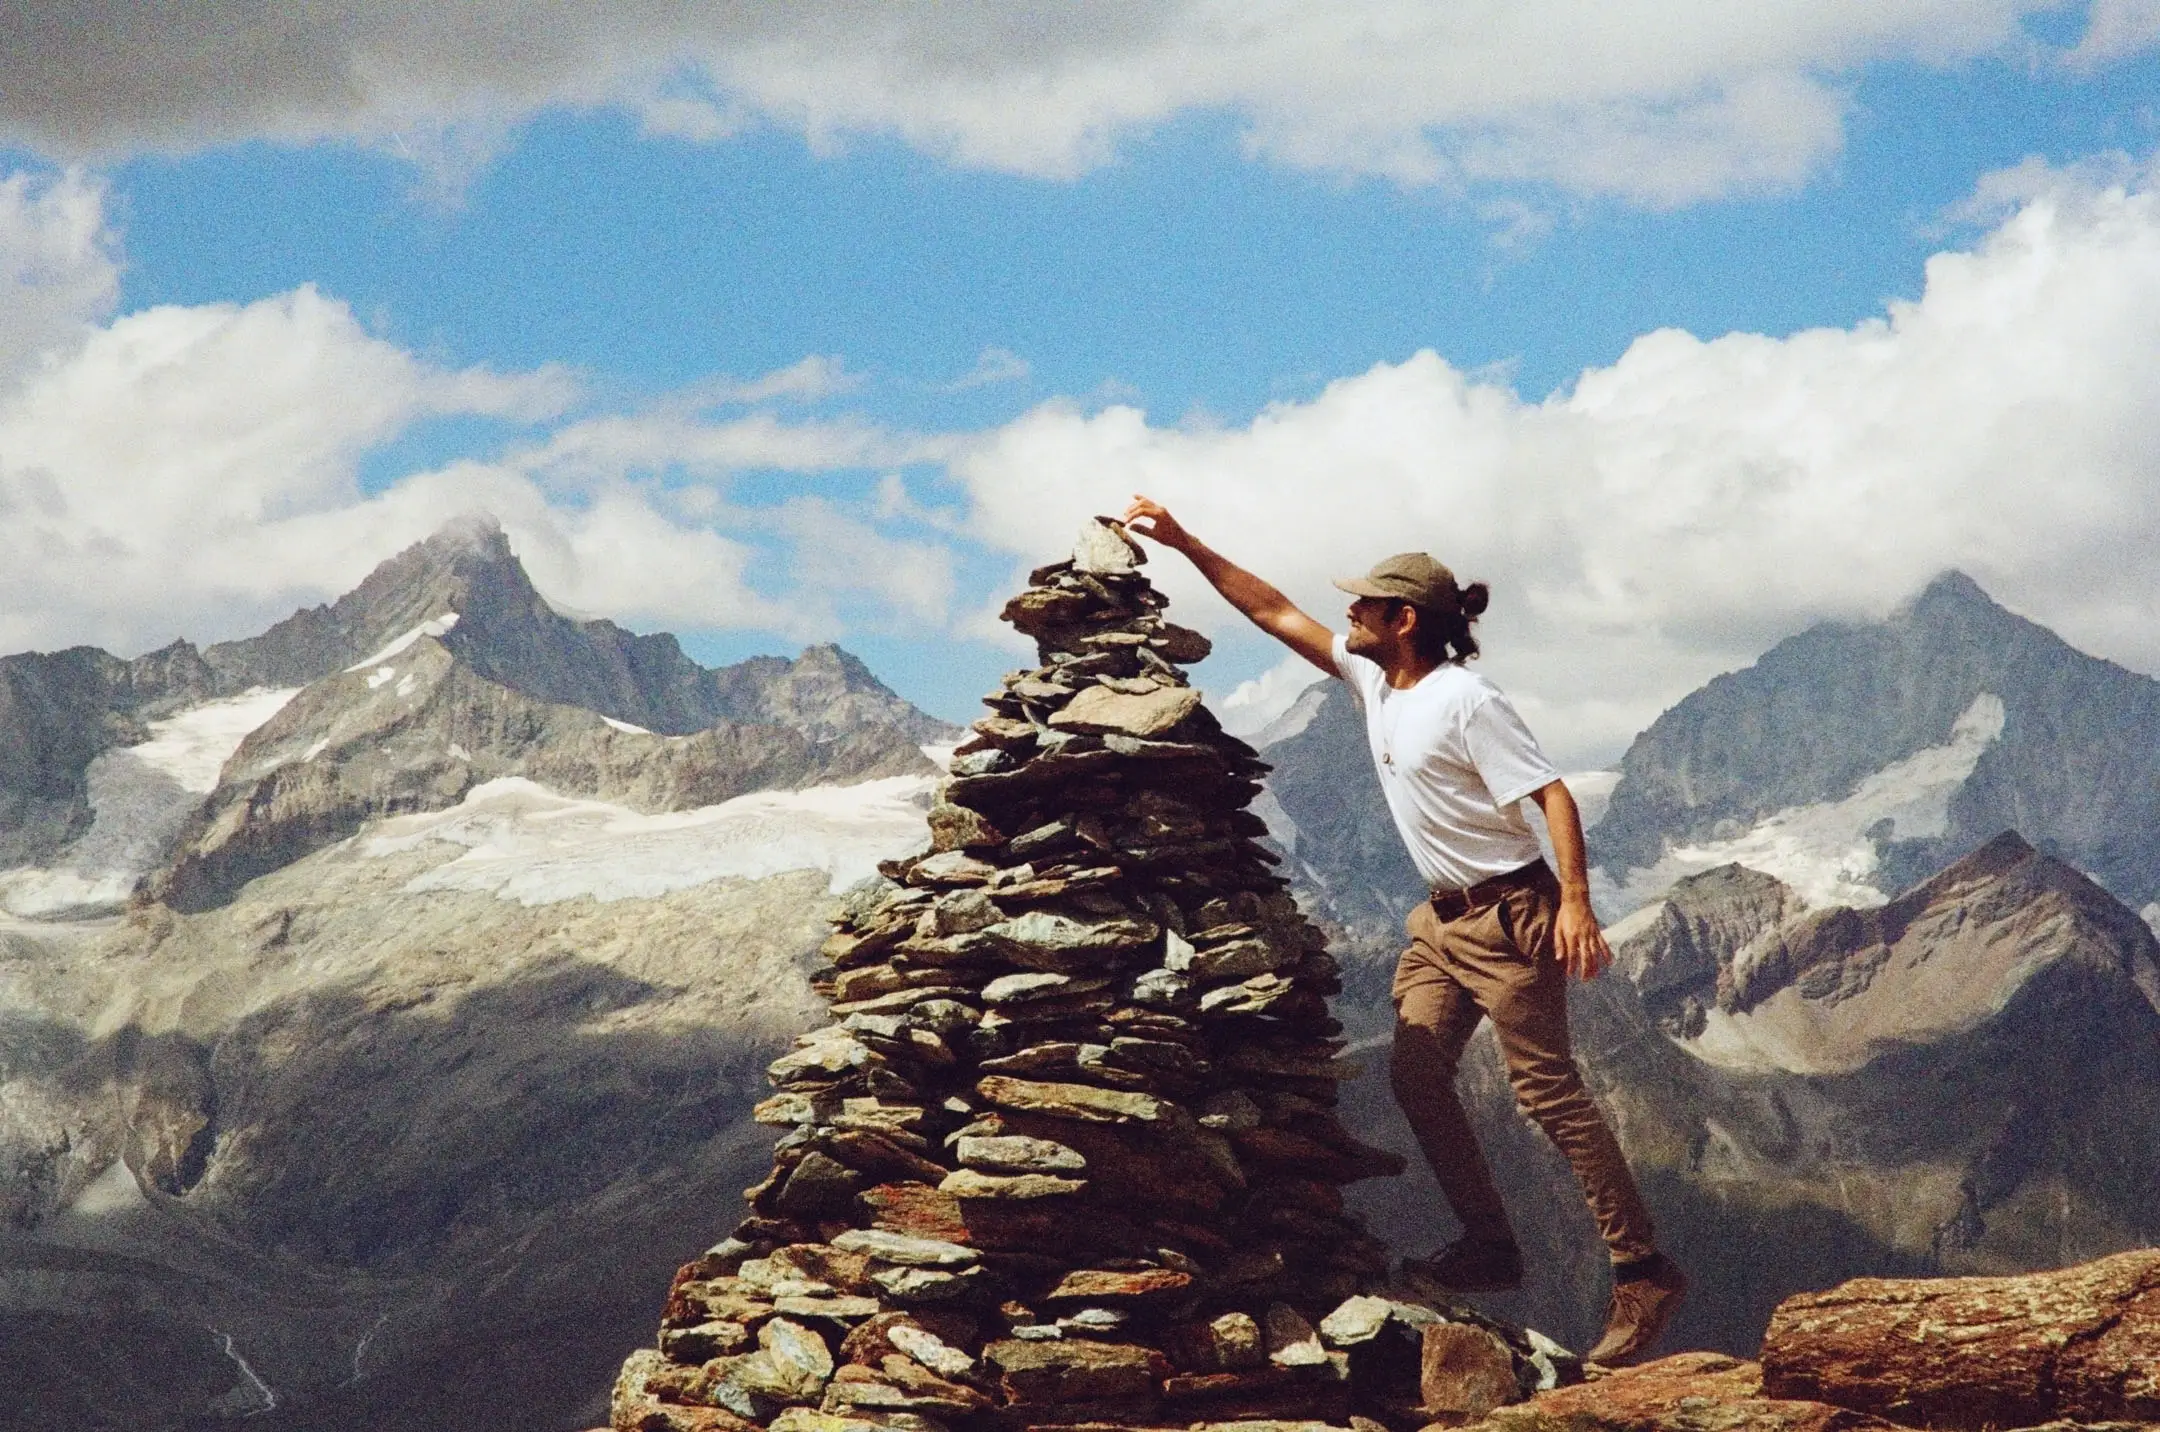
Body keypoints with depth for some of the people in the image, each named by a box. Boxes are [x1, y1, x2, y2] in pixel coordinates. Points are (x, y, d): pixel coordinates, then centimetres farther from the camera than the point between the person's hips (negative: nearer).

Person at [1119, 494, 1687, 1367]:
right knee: (1416, 1075, 1)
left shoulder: (1465, 703, -18)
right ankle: (1489, 1247, 7)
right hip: (1444, 917, 9)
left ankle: (1643, 1271, -10)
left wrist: (1575, 904, -31)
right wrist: (1184, 544, 10)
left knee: (1547, 1087, -11)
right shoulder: (1370, 678, 7)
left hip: (1509, 911, -9)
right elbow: (1274, 611, 13)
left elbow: (1553, 797, -21)